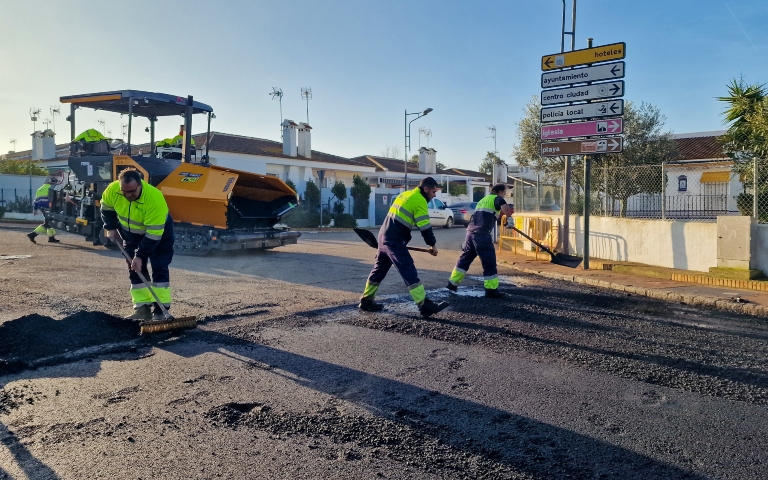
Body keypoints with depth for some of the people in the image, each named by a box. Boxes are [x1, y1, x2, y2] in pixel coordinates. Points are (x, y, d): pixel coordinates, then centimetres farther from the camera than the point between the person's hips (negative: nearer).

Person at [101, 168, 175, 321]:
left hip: (158, 232, -5)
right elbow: (106, 207, 1)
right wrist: (110, 228, -8)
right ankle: (142, 308, 10)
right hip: (131, 233, 5)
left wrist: (140, 256, -32)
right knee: (135, 270, 5)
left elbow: (153, 233, -34)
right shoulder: (112, 190, -24)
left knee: (159, 268, -11)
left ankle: (160, 310, -8)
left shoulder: (155, 199, -39)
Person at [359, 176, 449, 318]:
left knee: (379, 269, 19)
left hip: (384, 237, 10)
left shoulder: (406, 194, 18)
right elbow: (425, 226, -11)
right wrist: (432, 244, 1)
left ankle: (366, 301, 28)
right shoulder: (419, 200, -9)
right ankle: (425, 306, -15)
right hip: (394, 241, -9)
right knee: (409, 272, -12)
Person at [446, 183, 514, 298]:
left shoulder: (483, 200, 28)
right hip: (482, 234, -8)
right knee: (489, 262, -2)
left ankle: (452, 284, 20)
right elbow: (507, 212, -14)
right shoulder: (498, 199, 3)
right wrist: (508, 213, 8)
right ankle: (491, 290, -1)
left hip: (471, 232, 8)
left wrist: (501, 213, 21)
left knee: (465, 258, 17)